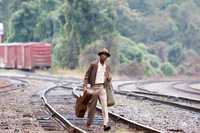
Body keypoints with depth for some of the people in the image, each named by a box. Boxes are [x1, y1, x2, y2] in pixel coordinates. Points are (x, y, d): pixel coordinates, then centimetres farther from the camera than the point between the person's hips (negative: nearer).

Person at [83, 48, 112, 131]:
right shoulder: (93, 64, -5)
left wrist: (109, 78, -7)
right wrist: (85, 86, -11)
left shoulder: (107, 66, 8)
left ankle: (105, 125, -19)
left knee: (104, 105, -12)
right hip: (93, 87, -3)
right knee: (92, 106, 7)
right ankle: (89, 123, 29)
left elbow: (108, 78, 17)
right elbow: (87, 75, -3)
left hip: (102, 87, 3)